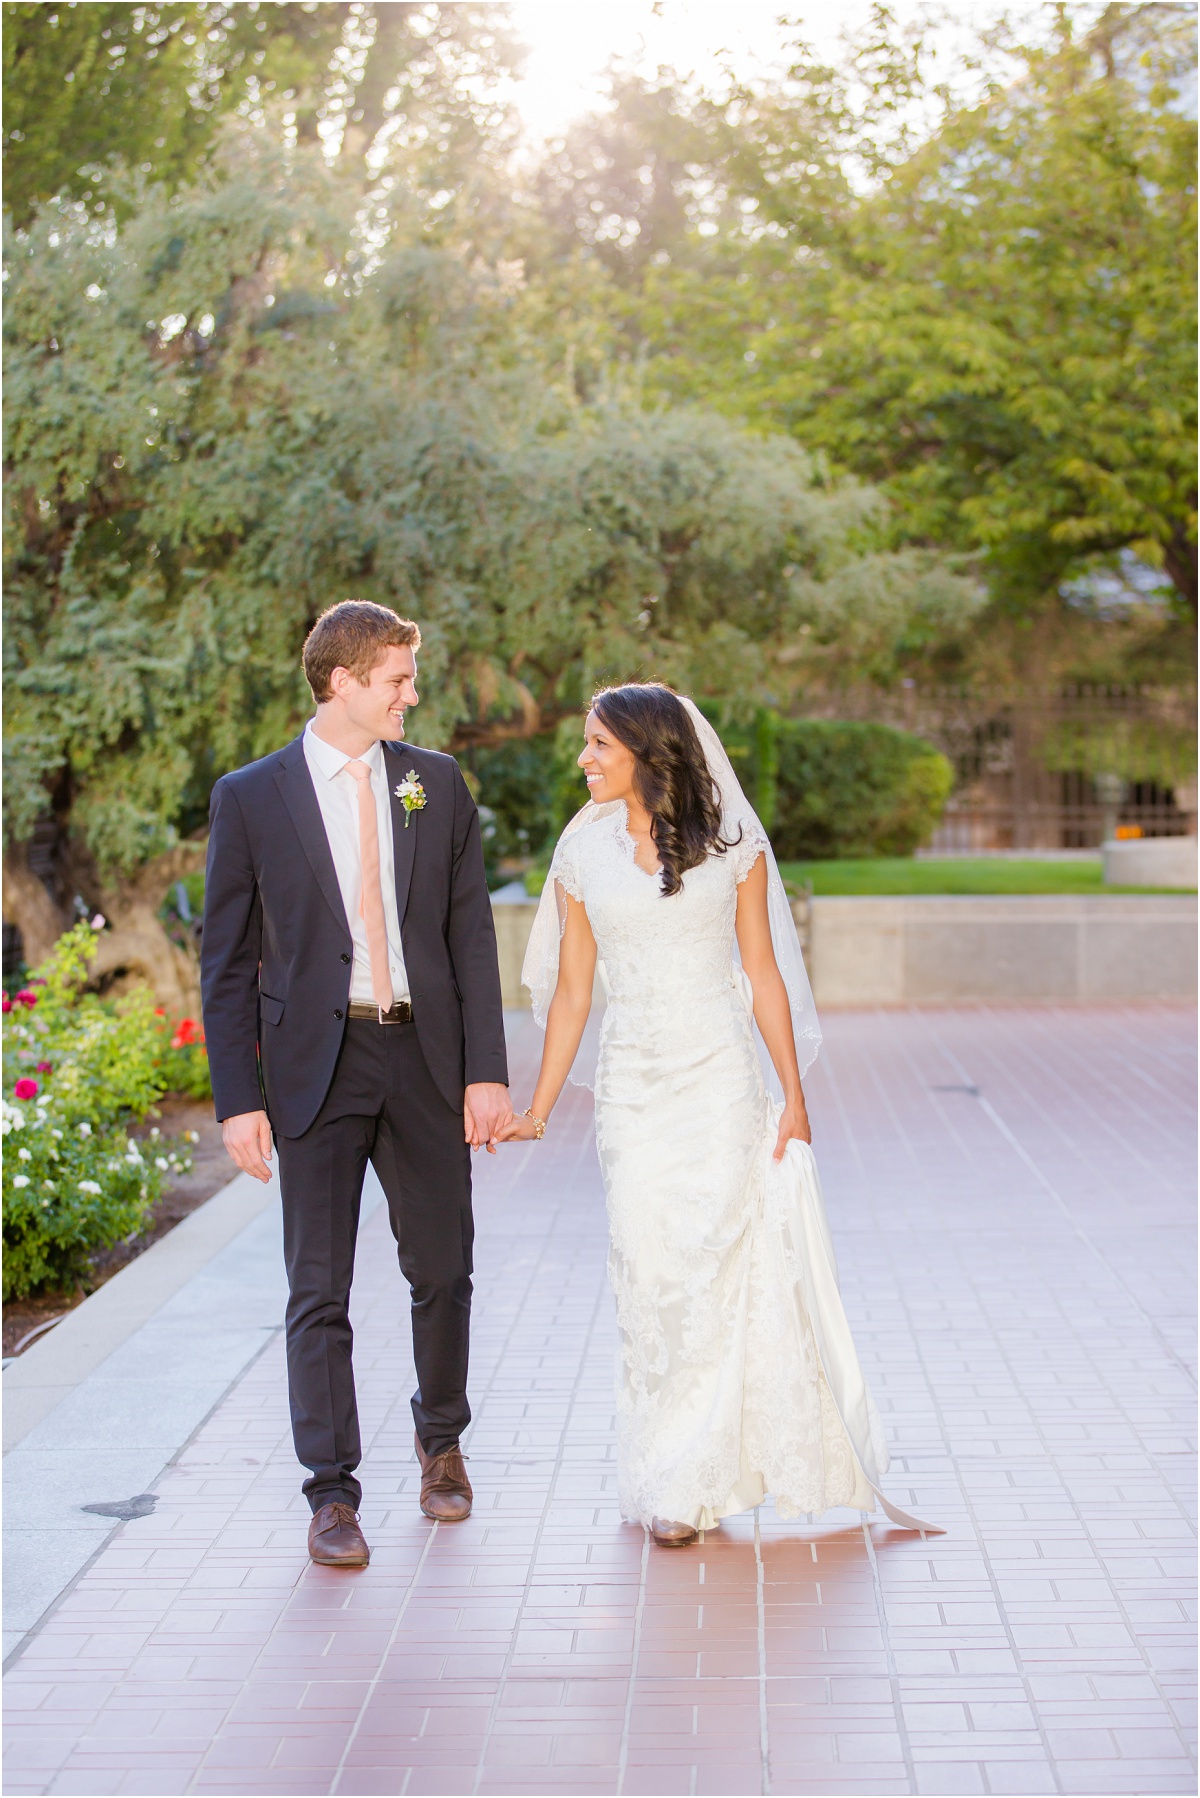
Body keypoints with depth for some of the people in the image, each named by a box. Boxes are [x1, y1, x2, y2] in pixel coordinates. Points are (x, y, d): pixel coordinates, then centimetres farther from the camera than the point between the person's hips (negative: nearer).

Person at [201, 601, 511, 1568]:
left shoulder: (437, 782, 6)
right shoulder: (252, 797, -2)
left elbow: (472, 933, 5)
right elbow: (228, 962, 0)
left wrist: (486, 1070, -1)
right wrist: (240, 1098, -6)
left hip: (426, 1058, 3)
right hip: (315, 1066, -2)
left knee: (444, 1271, 11)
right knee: (319, 1290, -1)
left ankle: (442, 1442, 34)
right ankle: (333, 1492, 9)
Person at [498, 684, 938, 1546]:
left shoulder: (732, 844, 0)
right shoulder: (583, 853, 6)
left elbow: (763, 975, 2)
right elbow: (571, 990, 9)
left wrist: (793, 1095, -1)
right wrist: (538, 1109, 7)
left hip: (722, 1078, -2)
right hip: (633, 1086, 2)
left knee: (723, 1267, -4)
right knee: (650, 1276, 1)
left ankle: (702, 1469, 10)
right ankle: (670, 1484, 14)